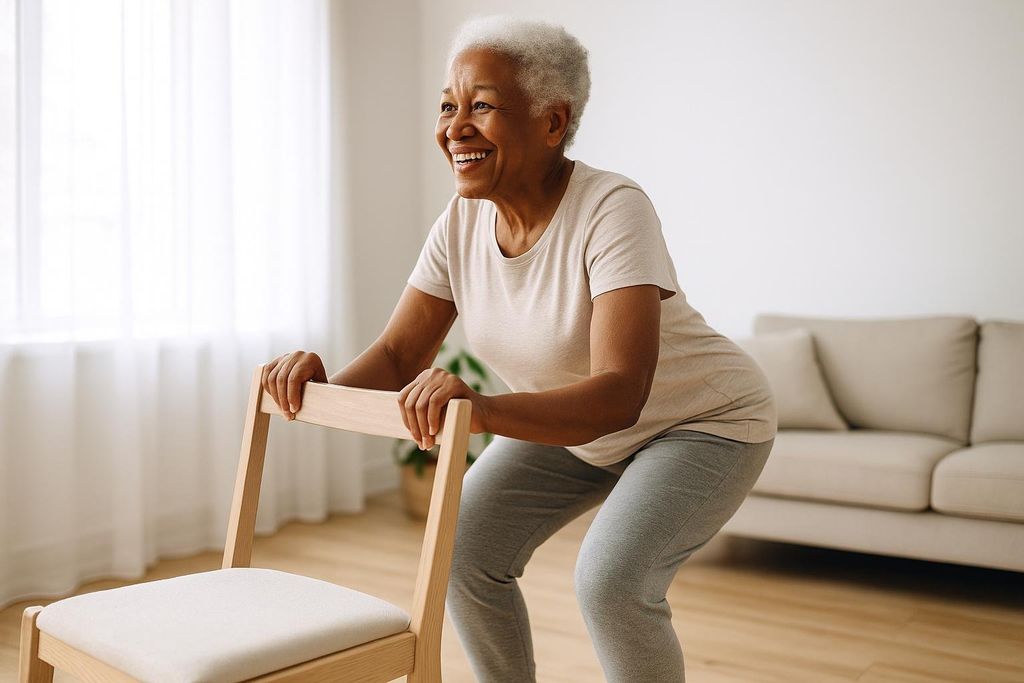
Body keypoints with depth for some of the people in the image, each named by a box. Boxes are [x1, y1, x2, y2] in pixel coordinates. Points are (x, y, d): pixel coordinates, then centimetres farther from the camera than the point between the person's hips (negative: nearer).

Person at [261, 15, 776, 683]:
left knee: (610, 578, -24)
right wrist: (323, 384, -31)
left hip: (705, 419, -6)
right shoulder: (462, 223, -13)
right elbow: (398, 355, -10)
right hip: (573, 421, 6)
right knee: (464, 552, -3)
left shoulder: (612, 209, -32)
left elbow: (618, 398, -40)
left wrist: (484, 409, -57)